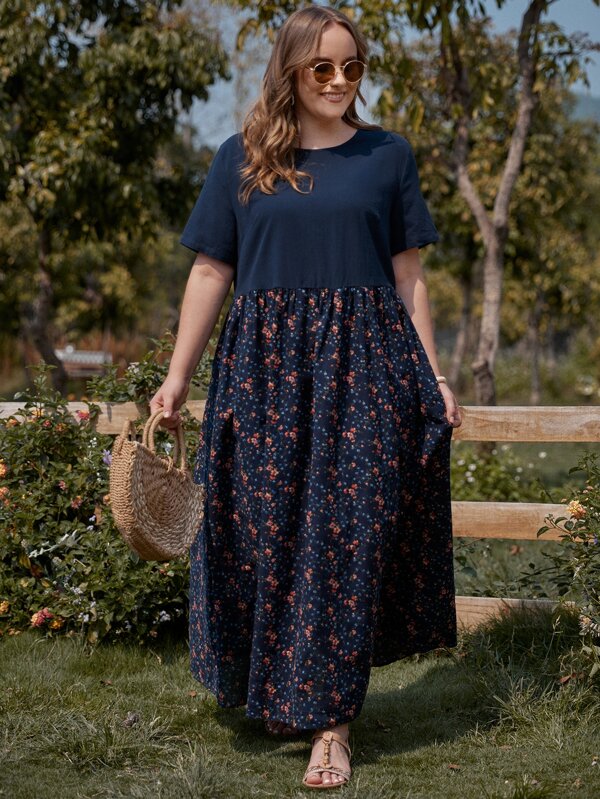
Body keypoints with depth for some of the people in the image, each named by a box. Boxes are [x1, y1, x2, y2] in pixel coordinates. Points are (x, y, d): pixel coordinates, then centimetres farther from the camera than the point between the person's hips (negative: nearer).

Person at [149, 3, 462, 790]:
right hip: (265, 366, 1)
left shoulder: (387, 155, 7)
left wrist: (434, 376, 4)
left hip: (365, 368, -1)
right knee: (266, 536, 2)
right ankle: (280, 688, 22)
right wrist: (177, 375, 2)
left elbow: (408, 274, 8)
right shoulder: (240, 160, 7)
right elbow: (210, 272, 7)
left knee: (349, 535, -3)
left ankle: (331, 722, 3)